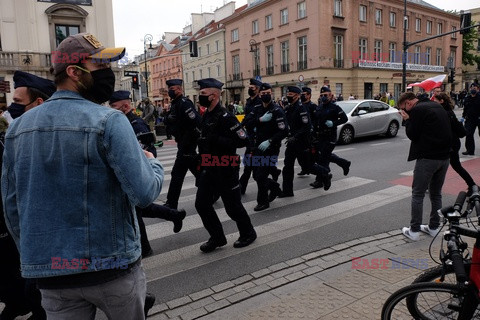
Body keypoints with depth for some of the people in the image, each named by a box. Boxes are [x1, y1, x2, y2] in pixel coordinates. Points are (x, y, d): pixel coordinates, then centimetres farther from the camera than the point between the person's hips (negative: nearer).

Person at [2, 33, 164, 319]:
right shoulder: (109, 121, -16)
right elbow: (145, 193, -22)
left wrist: (34, 254, 19)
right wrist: (152, 162, -1)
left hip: (50, 273, 4)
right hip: (111, 265, -4)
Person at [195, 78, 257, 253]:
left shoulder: (225, 117, -19)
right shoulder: (206, 116, 9)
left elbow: (242, 140, -25)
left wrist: (216, 140, -28)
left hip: (225, 170, -8)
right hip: (209, 168, 9)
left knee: (232, 206, 4)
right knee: (201, 204, 7)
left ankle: (248, 233, 28)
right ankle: (217, 237, 22)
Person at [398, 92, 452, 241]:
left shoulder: (417, 110, -10)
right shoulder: (437, 106, 16)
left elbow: (412, 135, -11)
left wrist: (407, 120, 3)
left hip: (427, 157, -8)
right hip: (444, 156, 8)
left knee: (418, 195, 2)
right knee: (436, 193, 18)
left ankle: (414, 230, 5)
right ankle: (434, 227, 26)